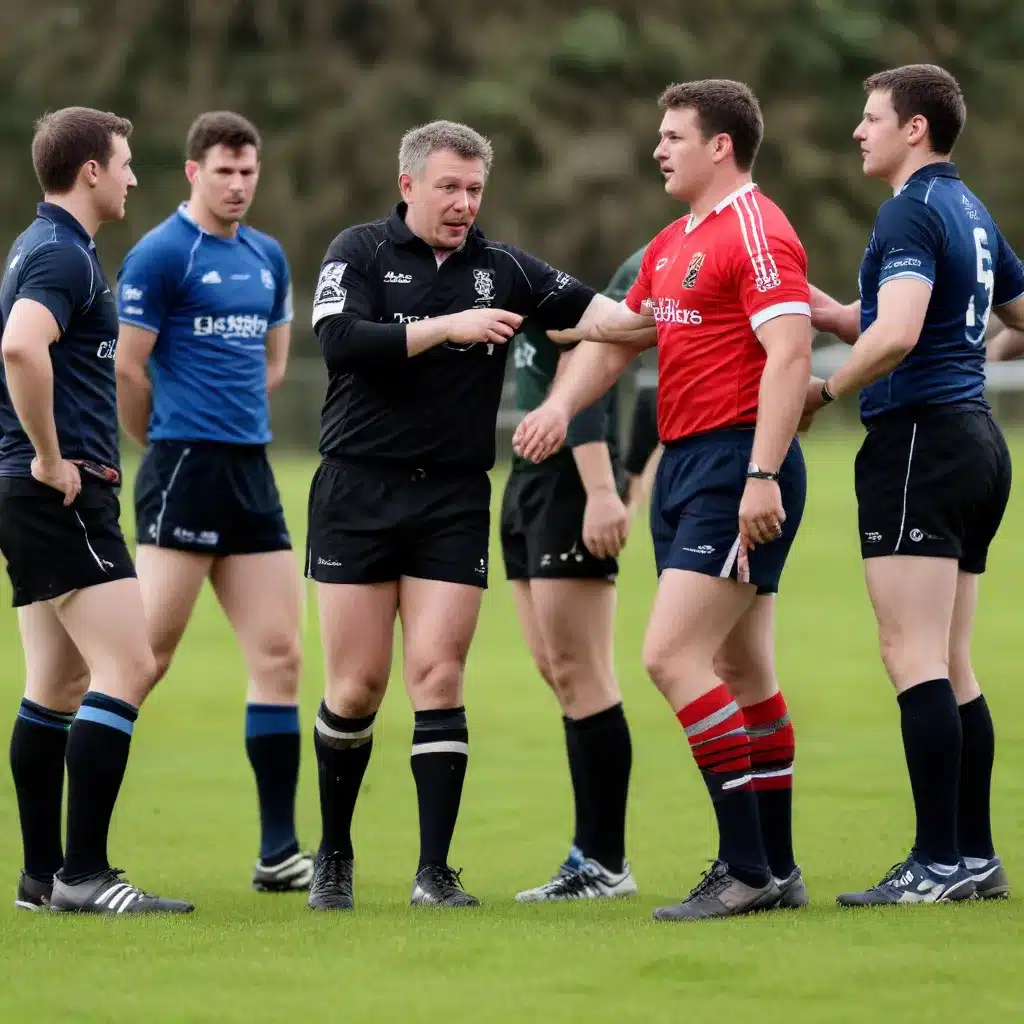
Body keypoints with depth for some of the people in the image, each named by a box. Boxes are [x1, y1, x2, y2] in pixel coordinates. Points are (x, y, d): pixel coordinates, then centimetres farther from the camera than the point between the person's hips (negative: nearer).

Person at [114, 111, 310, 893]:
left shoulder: (268, 257, 14)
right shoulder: (162, 254, -8)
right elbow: (126, 370, -8)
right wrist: (166, 440, 5)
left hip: (251, 472, 7)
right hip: (185, 472, -7)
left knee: (279, 654, 3)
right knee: (147, 654, -9)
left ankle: (279, 851, 7)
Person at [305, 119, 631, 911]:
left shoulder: (502, 269, 7)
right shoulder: (360, 254, 1)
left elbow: (589, 306, -3)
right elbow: (340, 340, -15)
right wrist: (447, 327, -19)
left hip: (455, 497, 2)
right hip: (359, 490, -1)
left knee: (438, 675, -6)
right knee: (356, 686, 1)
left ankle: (435, 872, -4)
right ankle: (334, 856, 19)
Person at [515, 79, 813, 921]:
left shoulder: (756, 232, -12)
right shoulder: (671, 246, 18)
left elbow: (789, 355, -20)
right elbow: (614, 338, 26)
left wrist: (762, 476, -27)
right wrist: (560, 407, 7)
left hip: (737, 468, -10)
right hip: (684, 464, 10)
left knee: (671, 655, -16)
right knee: (742, 671, 10)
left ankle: (747, 867, -14)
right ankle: (776, 869, 14)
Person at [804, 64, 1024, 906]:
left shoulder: (912, 213, -12)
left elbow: (896, 334, -26)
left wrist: (825, 390, -9)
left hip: (919, 439, -10)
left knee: (914, 655, -12)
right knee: (950, 667, 11)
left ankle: (938, 862, -16)